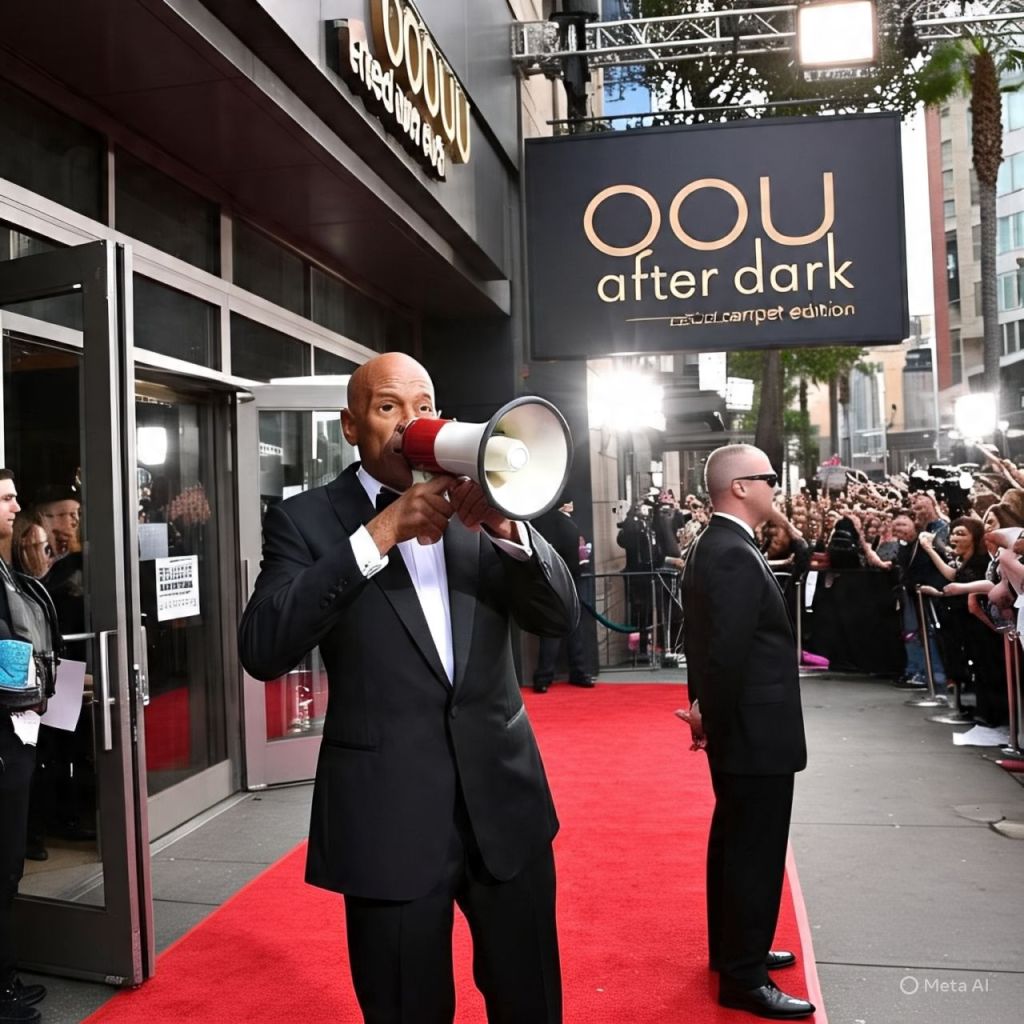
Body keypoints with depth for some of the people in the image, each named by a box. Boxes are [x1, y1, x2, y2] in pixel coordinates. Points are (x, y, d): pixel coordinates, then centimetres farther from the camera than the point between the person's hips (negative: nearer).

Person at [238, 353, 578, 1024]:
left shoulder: (477, 506, 6)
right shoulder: (306, 519, -3)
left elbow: (560, 617, -1)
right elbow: (263, 651, -17)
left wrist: (505, 525, -20)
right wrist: (380, 533, -22)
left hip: (504, 797, 3)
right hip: (391, 815, -3)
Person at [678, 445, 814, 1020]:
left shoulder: (713, 547, 9)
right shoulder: (736, 555, -23)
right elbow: (729, 653, -27)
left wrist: (705, 709, 10)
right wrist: (715, 722, -15)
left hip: (739, 728, 10)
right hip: (756, 733, -10)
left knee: (735, 842, 20)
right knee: (756, 852, 1)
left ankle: (734, 950, 35)